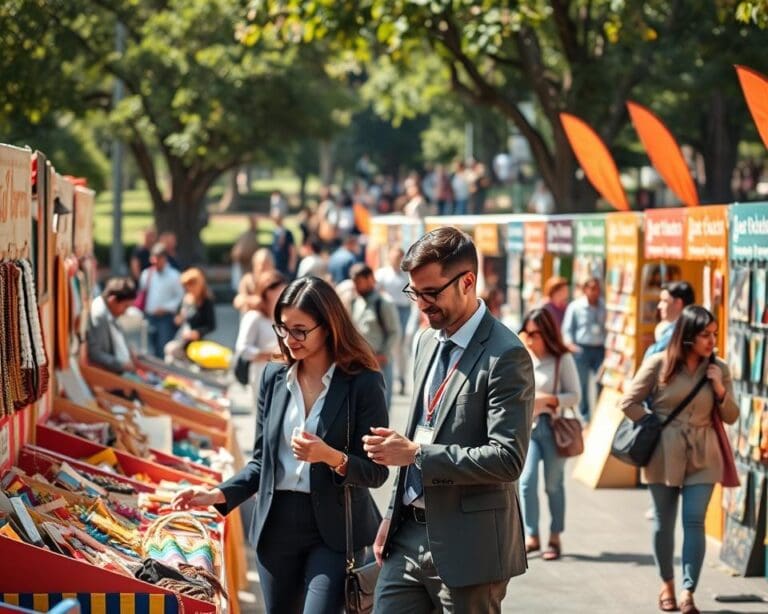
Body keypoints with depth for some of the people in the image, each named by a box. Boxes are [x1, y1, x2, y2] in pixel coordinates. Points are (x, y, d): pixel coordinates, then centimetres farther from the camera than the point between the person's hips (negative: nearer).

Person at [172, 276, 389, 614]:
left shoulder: (363, 383, -8)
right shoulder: (273, 377, 6)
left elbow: (376, 471, -8)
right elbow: (262, 461, 11)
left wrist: (331, 457, -25)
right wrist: (218, 495, -4)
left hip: (334, 531, -5)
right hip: (278, 524, 5)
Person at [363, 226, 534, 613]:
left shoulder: (505, 356, -14)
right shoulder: (428, 342, 13)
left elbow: (508, 458, -21)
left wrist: (416, 454, -21)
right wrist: (393, 515, 17)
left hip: (468, 547, -8)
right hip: (410, 536, 8)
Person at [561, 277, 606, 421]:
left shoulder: (602, 306, 8)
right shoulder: (575, 307, -1)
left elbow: (603, 327, 16)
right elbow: (567, 328, 0)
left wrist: (604, 343, 7)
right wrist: (570, 344, -13)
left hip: (599, 348, 3)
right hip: (582, 348, -3)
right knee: (583, 382, 1)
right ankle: (584, 413, 10)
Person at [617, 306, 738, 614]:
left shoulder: (718, 369, 3)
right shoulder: (660, 364, -6)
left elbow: (731, 417, 7)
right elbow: (628, 402, -3)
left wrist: (719, 389, -9)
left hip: (702, 456, 1)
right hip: (664, 453, -1)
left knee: (694, 521, -7)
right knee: (664, 522, 10)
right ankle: (667, 585, 27)